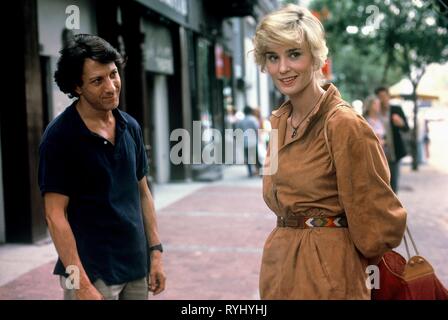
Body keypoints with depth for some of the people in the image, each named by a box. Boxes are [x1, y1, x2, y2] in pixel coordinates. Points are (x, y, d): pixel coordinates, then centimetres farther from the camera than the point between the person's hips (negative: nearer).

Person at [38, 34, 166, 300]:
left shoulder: (131, 127, 4)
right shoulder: (60, 136, -12)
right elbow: (56, 215, -14)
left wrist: (156, 252, 7)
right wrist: (81, 283, -18)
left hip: (137, 268, 5)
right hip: (93, 271, -5)